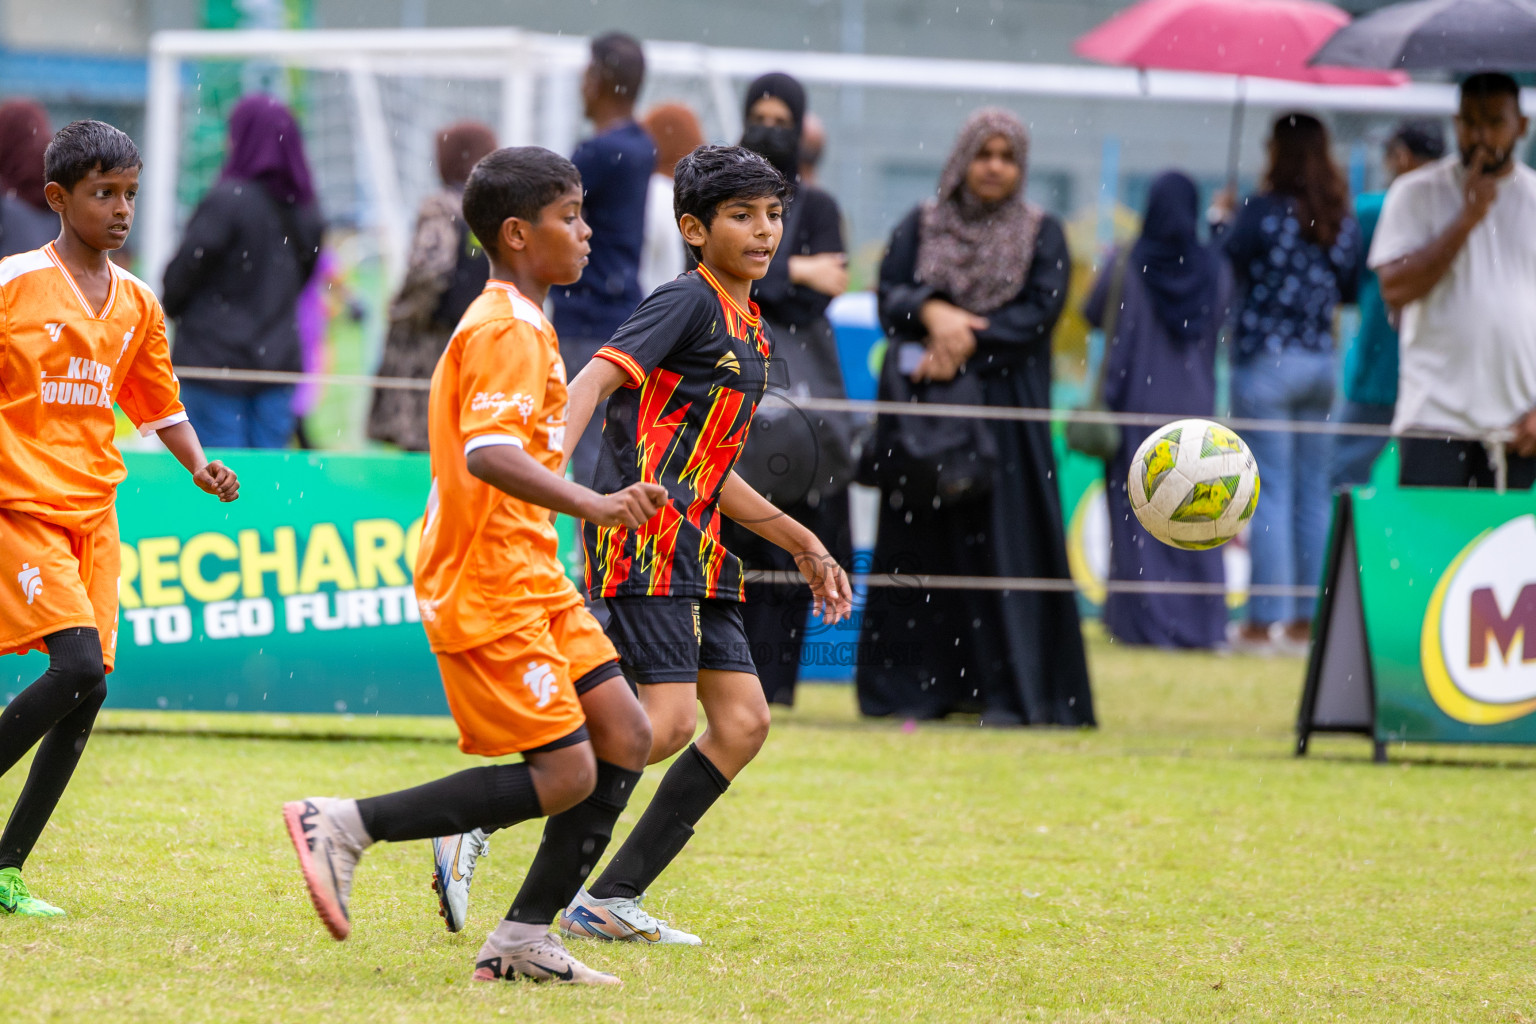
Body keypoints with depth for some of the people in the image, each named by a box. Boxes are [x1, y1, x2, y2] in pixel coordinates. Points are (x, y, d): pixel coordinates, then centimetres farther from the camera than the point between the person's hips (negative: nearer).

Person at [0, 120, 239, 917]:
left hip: (93, 515, 6)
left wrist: (200, 466, 3)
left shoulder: (136, 304, 11)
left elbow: (161, 408, 20)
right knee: (79, 666, -22)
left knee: (86, 689, -1)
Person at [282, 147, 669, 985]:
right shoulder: (508, 333, -15)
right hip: (489, 590, -10)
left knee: (623, 735, 4)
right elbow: (489, 453, -31)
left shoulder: (517, 326, 18)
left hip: (531, 581, 10)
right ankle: (344, 826, -7)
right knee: (564, 776, -11)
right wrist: (591, 505, -41)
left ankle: (524, 939, 6)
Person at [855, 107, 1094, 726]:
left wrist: (969, 341, -16)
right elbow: (890, 293, -2)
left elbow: (1041, 310, -6)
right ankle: (915, 686, 1)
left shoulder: (1042, 235, 7)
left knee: (1005, 542, -8)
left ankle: (1006, 689, -8)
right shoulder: (920, 227, 11)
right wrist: (931, 310, -22)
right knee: (920, 543, -2)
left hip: (1006, 410, -1)